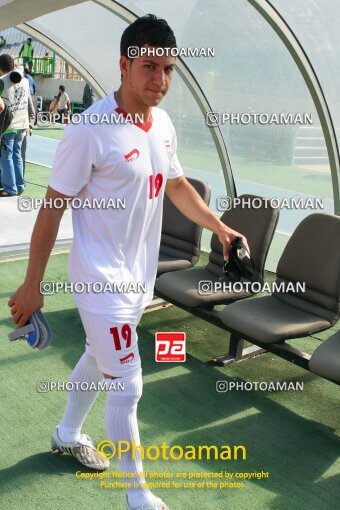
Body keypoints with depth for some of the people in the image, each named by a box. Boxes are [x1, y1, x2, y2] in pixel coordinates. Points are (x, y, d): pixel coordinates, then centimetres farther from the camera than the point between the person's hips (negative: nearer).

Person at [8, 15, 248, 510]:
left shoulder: (163, 124, 3)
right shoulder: (91, 129, -20)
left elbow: (176, 184, 18)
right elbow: (52, 207, -16)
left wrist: (219, 226, 9)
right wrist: (32, 284, -14)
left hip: (141, 274, 8)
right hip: (102, 277, -8)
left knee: (98, 358, 25)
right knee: (127, 385, -3)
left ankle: (68, 434, 50)